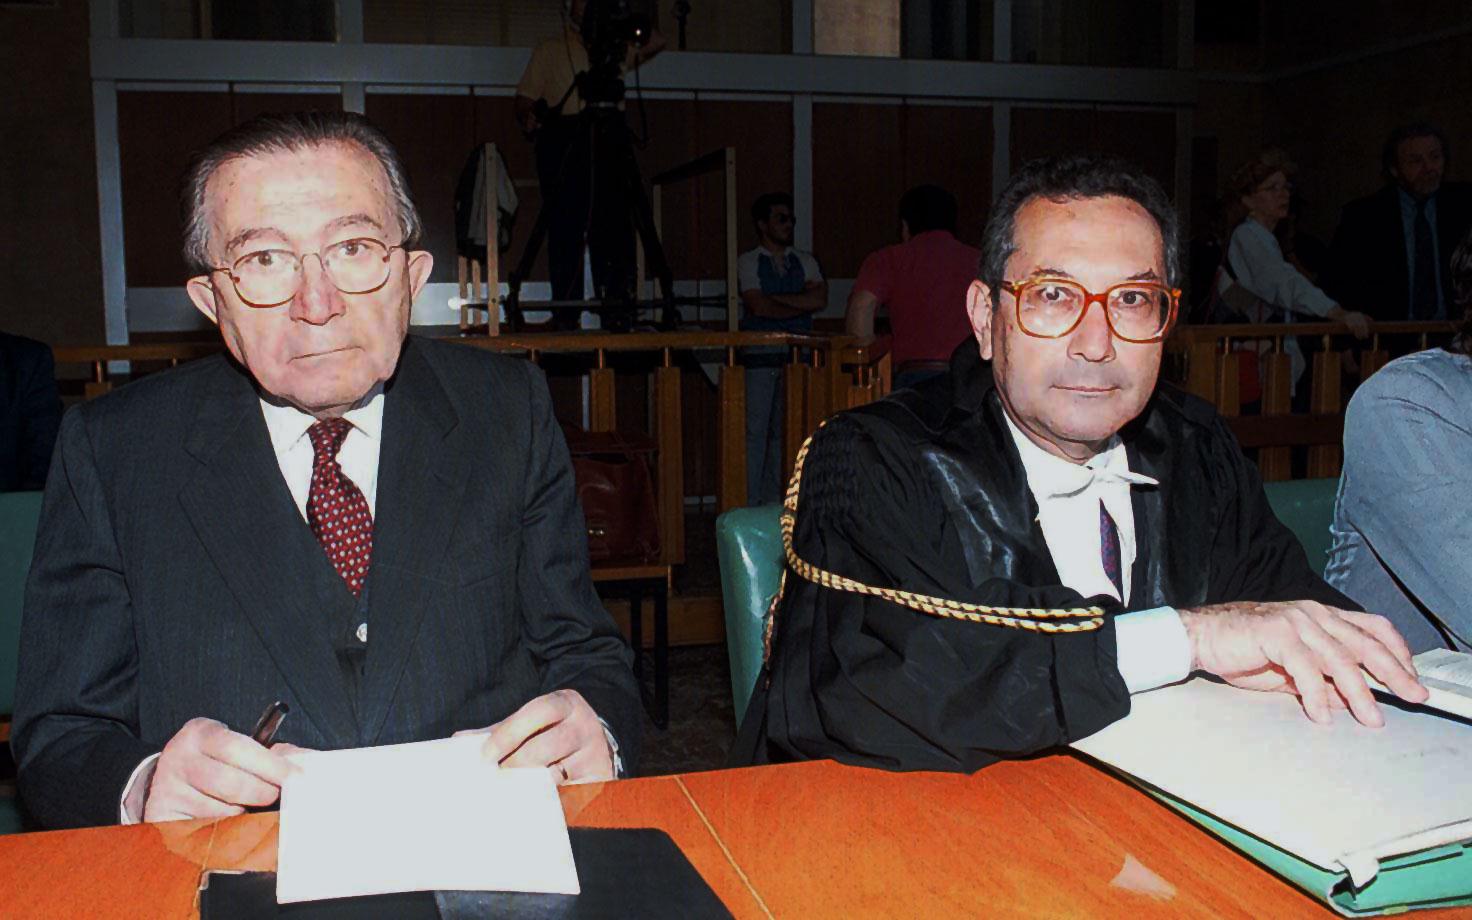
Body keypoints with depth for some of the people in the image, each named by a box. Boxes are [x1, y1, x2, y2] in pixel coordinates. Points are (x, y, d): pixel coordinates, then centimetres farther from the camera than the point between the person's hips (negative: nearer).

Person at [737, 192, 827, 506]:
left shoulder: (805, 261, 15)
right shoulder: (748, 262, 4)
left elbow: (820, 299, -1)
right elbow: (759, 306, -10)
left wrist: (777, 298, -7)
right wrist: (801, 305, -2)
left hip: (796, 354, 4)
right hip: (760, 354, -4)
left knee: (785, 430, 4)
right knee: (755, 430, -6)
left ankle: (774, 501, 11)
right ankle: (750, 502, -2)